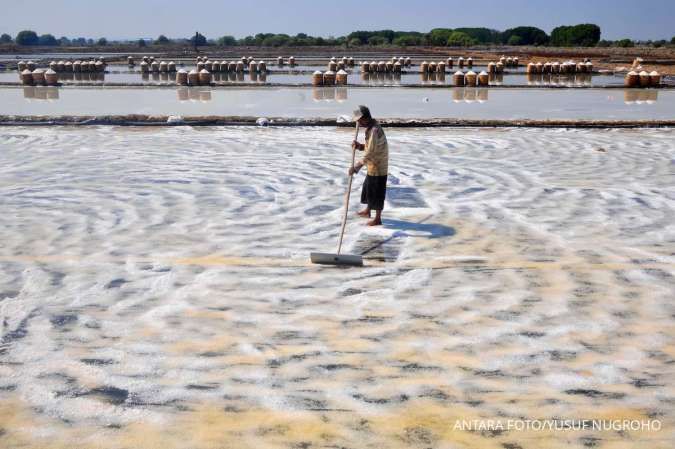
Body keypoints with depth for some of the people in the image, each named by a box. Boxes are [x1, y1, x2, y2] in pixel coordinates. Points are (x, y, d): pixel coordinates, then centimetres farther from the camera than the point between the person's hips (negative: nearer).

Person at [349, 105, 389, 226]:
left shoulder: (374, 131, -26)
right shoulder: (371, 128, 5)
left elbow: (369, 155, -28)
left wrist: (356, 167, -24)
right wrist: (359, 145, -7)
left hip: (378, 168, -10)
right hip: (373, 167, 10)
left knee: (377, 193, 3)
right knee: (368, 188, 24)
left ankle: (378, 219, 16)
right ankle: (367, 211, 42)